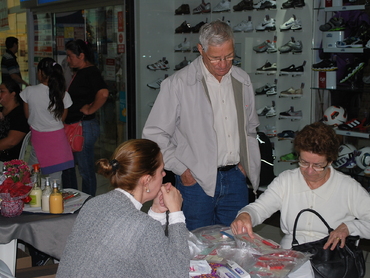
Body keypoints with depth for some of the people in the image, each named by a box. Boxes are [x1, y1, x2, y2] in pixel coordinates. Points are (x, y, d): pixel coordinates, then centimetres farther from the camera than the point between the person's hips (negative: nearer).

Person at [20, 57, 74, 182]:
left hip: (37, 138, 0)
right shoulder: (63, 95, -11)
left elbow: (28, 116, 1)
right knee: (55, 178, 9)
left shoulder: (29, 91, -12)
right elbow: (62, 118, 3)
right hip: (57, 138, 0)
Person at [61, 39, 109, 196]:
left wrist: (90, 110, -20)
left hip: (84, 126, -11)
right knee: (66, 167, 19)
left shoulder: (90, 72, -16)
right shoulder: (79, 73, 14)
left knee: (86, 170, 1)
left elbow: (103, 93, -33)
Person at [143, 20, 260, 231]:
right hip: (197, 181, -4)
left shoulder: (242, 80, 7)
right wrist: (181, 170, -9)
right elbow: (154, 134, -7)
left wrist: (247, 163, 9)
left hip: (235, 178, 4)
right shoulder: (178, 84, -9)